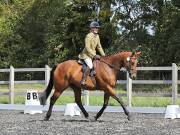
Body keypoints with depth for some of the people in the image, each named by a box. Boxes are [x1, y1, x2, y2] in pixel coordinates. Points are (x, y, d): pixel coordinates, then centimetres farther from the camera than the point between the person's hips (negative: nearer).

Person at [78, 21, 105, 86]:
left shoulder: (97, 36, 9)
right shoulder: (88, 36, -17)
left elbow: (99, 47, 17)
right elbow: (87, 48, -21)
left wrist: (103, 55, 8)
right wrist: (95, 55, -24)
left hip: (93, 55, 9)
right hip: (86, 55, -9)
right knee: (90, 65, -29)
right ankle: (83, 81, -27)